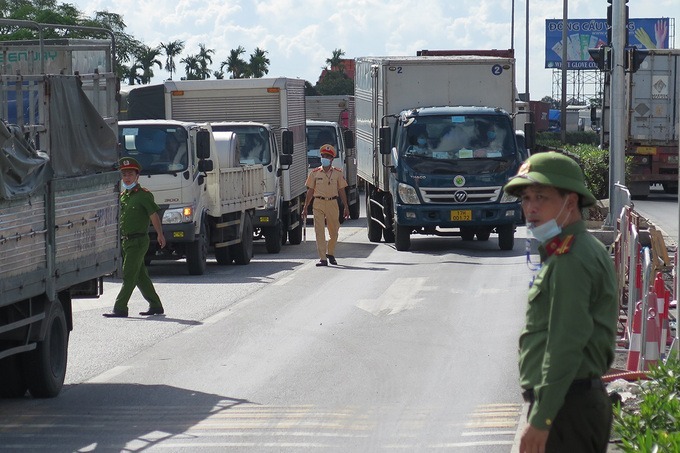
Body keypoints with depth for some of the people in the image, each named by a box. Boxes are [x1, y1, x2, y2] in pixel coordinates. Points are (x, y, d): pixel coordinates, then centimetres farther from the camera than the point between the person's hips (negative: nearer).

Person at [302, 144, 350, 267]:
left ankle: (330, 253, 32)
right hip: (318, 203, -1)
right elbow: (310, 191, 8)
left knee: (334, 231, 9)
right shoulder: (314, 173, 5)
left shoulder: (337, 173, 6)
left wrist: (346, 207, 4)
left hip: (332, 203, 1)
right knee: (320, 232, -7)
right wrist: (305, 208, 5)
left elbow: (341, 191, 9)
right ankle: (323, 258, -7)